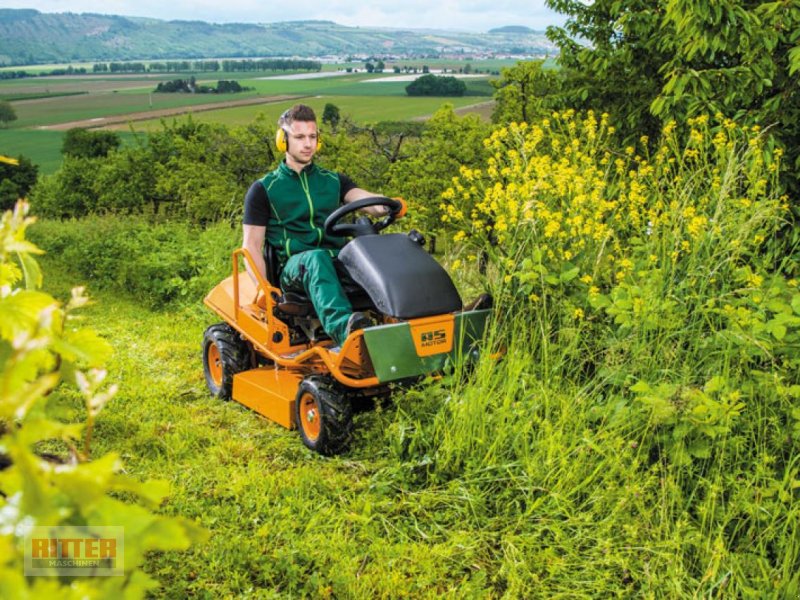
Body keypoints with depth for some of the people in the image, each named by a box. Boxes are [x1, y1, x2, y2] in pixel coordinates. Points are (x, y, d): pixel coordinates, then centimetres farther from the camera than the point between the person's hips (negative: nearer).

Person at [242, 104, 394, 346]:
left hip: (337, 263, 4)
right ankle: (343, 328, -64)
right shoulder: (263, 189, 12)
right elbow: (251, 245, 5)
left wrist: (386, 206, -22)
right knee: (317, 258, -40)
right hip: (293, 267, -3)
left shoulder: (334, 181, 22)